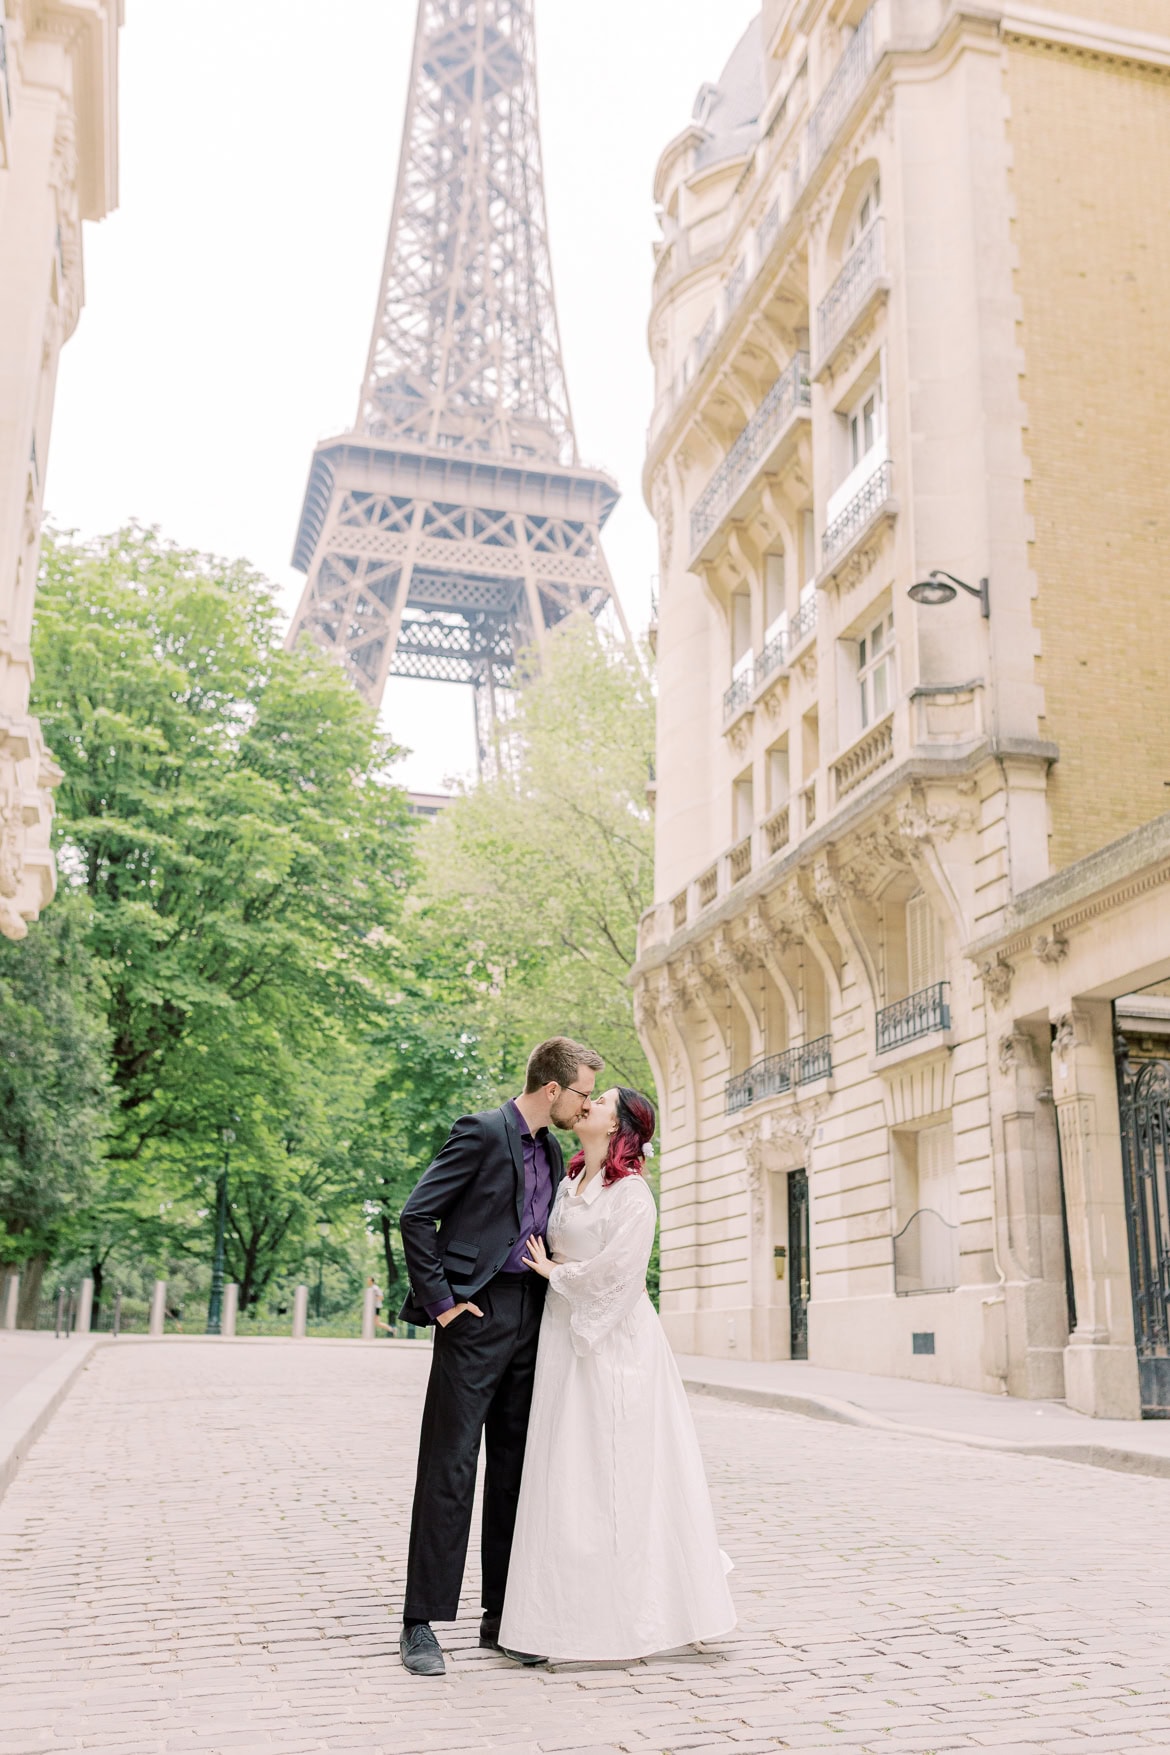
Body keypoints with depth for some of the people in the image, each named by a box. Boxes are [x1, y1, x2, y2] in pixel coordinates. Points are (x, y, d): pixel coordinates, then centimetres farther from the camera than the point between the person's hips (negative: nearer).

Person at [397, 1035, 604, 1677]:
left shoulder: (552, 1151, 15)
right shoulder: (482, 1132, -9)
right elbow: (415, 1218, -13)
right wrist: (439, 1299, -14)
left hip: (529, 1321, 8)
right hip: (477, 1315, -7)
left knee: (515, 1469, 10)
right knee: (450, 1469, -4)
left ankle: (502, 1617, 18)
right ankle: (422, 1623, 4)